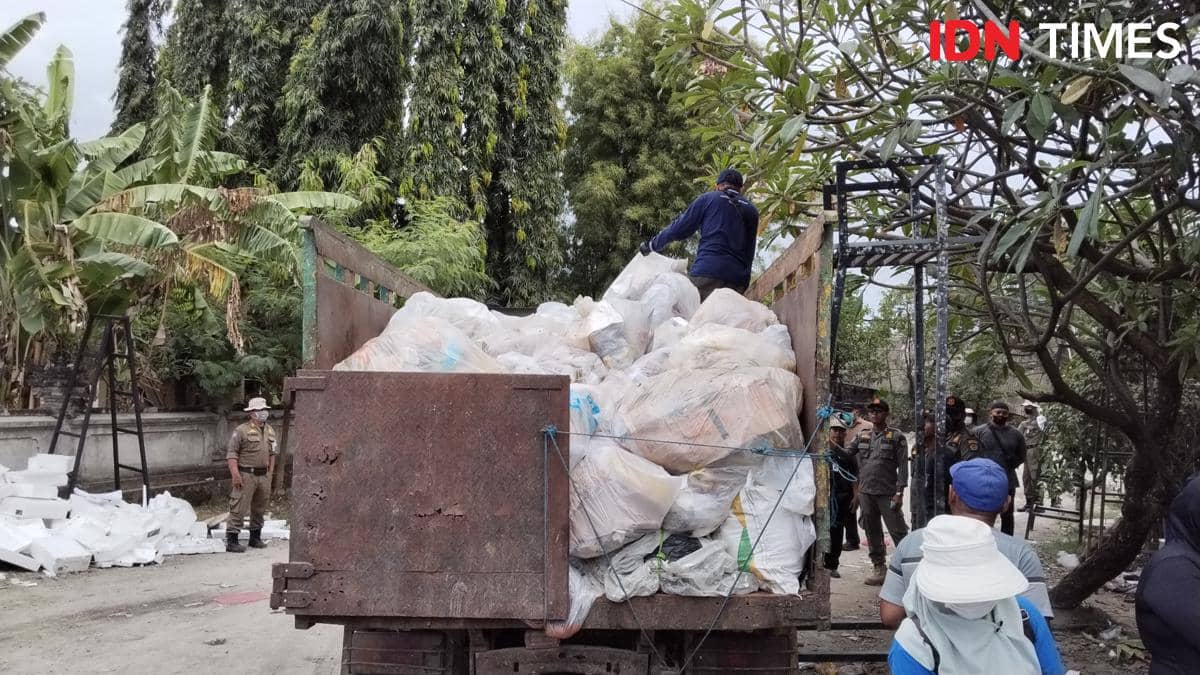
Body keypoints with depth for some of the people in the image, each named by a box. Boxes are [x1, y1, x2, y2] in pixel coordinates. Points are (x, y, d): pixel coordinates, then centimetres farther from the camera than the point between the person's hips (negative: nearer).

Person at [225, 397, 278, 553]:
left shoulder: (270, 431, 14)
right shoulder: (242, 430, -8)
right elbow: (231, 453, -11)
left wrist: (270, 472, 14)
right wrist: (235, 474, -18)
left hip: (264, 475, 7)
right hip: (246, 475, -7)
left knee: (260, 508, 14)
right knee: (239, 509, -8)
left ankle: (255, 537, 26)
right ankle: (231, 541, -4)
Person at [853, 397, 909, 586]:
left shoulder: (896, 436, -1)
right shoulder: (862, 436, 13)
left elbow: (903, 466, -5)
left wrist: (899, 492, -11)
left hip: (887, 493, -5)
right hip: (865, 492, 5)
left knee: (898, 531, -6)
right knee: (872, 532, 11)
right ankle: (879, 568, 19)